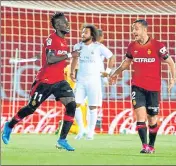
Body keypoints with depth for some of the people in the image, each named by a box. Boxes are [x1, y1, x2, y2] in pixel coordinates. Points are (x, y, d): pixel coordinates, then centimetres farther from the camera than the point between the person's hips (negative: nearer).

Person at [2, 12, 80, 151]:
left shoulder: (63, 41, 10)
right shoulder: (51, 39, -16)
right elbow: (50, 59, -28)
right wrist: (69, 55, -27)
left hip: (59, 81, 7)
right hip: (45, 81, -7)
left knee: (72, 105, -11)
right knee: (31, 108, 4)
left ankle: (62, 140, -7)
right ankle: (9, 126, 29)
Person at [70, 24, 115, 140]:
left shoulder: (99, 47, -6)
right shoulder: (78, 46, 6)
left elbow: (111, 57, 3)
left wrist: (108, 71, 0)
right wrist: (72, 72, 9)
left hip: (94, 80, -3)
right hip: (80, 80, 3)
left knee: (92, 107, 0)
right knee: (76, 104, -7)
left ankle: (91, 132, 11)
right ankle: (81, 129, 8)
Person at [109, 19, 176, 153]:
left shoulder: (157, 46, -8)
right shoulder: (132, 46, 3)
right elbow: (127, 61, 21)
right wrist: (116, 73, 13)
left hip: (153, 87, -2)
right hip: (137, 86, 2)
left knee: (152, 119, 7)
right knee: (140, 115, -14)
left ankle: (151, 146, 25)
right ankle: (145, 146, -16)